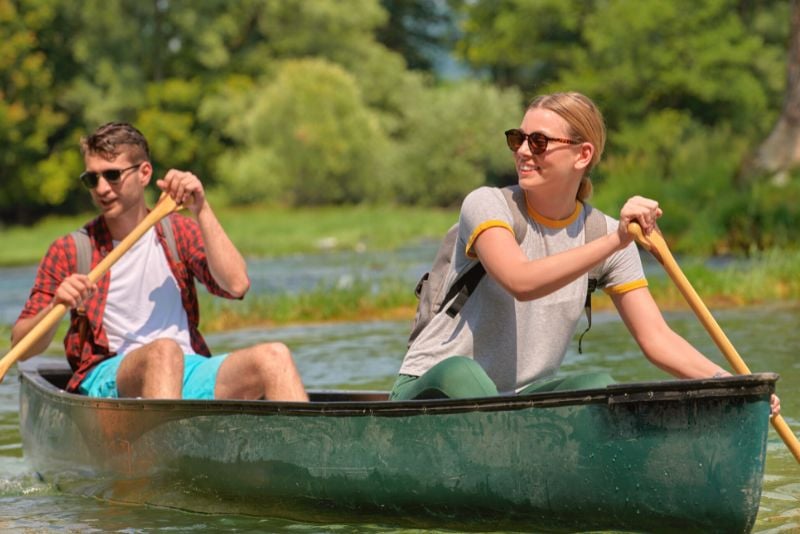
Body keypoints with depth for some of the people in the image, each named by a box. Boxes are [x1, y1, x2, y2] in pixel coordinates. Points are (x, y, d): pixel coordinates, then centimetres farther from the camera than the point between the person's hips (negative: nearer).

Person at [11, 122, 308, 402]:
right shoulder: (70, 251, 8)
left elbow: (236, 285, -4)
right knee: (164, 351, -37)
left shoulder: (178, 232, 15)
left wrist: (201, 210, -7)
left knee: (274, 358, -23)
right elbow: (21, 346, 3)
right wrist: (56, 307, -18)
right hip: (106, 380, -3)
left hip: (188, 375, 3)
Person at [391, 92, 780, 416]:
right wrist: (614, 241, -43)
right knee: (461, 373, -38)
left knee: (598, 386, -27)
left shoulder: (603, 233, 1)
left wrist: (729, 383, -21)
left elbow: (655, 338, -5)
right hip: (433, 391, -4)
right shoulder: (486, 205, -13)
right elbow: (520, 281, -34)